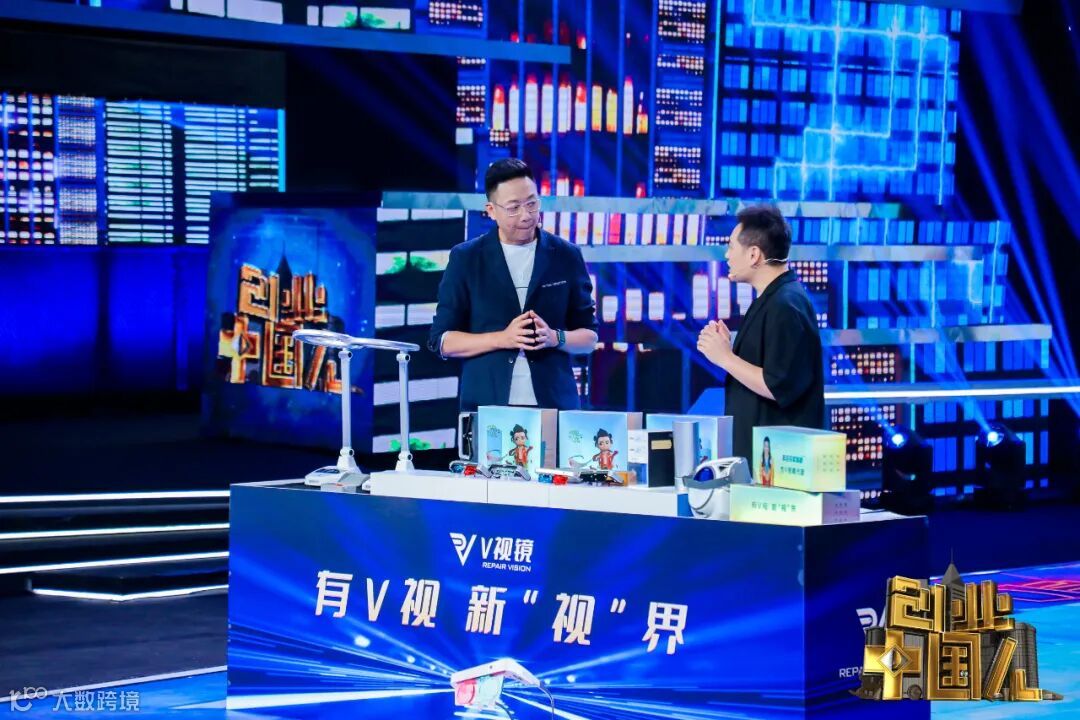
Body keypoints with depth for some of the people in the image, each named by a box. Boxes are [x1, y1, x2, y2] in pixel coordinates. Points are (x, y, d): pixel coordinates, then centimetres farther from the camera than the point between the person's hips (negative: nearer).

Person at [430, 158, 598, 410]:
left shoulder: (567, 256, 5)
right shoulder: (466, 258, 2)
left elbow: (589, 337, 9)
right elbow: (442, 341, 1)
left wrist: (555, 337, -12)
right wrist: (502, 338, -13)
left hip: (554, 405, 1)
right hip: (486, 407, -1)